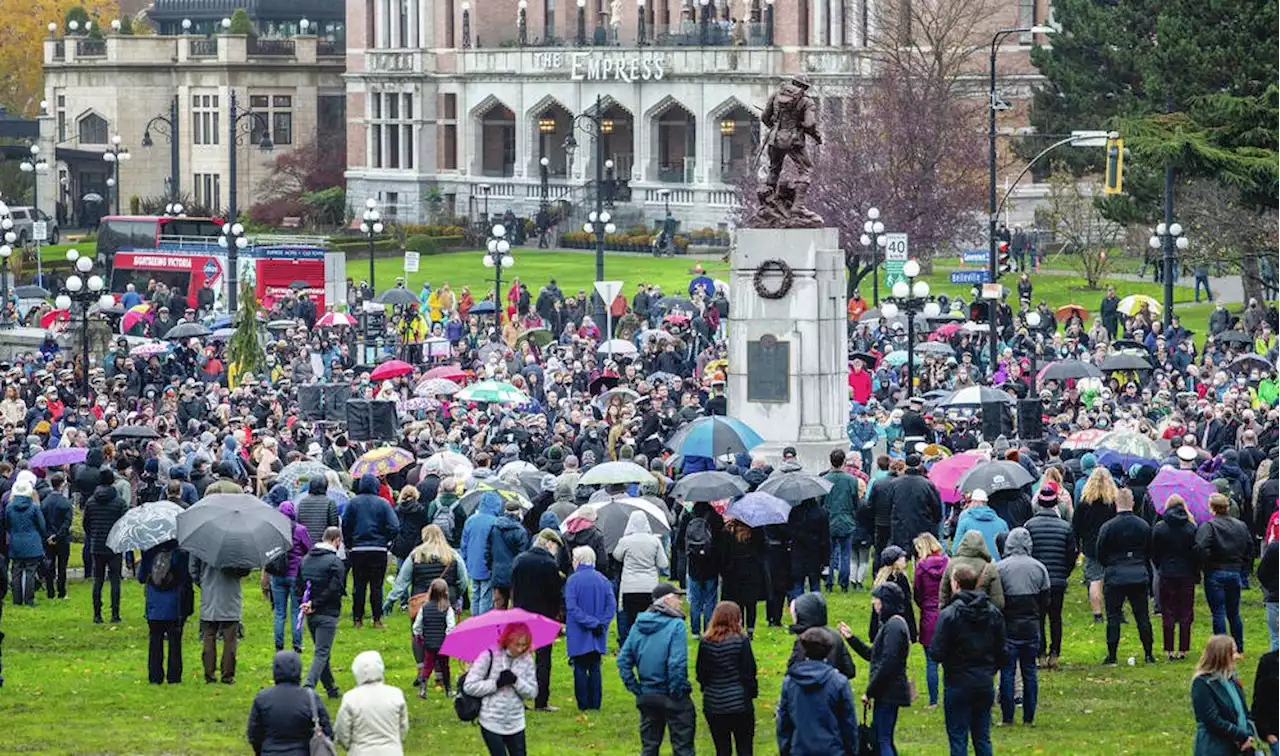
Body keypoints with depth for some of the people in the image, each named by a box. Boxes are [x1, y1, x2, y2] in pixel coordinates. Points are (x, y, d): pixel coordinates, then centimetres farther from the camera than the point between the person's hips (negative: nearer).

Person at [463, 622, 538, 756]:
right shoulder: (489, 657, -10)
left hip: (515, 723, 4)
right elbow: (469, 686, -10)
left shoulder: (526, 660, 2)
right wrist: (496, 683, -19)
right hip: (492, 723, -4)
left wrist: (516, 681, -18)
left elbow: (532, 692, 0)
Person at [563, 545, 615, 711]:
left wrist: (591, 622, -16)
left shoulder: (573, 580, -10)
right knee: (595, 668, 11)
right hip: (597, 636, 4)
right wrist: (601, 623, -7)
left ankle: (583, 703, 3)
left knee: (580, 668, 3)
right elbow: (612, 605, -3)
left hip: (579, 635, -4)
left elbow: (572, 607, -16)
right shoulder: (603, 579, 3)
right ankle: (595, 703, 11)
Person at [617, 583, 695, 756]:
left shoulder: (638, 625, 2)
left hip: (646, 696, 6)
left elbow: (623, 660, 3)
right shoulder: (676, 626, -17)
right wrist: (677, 692, -12)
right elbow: (677, 664, -24)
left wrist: (635, 688, 6)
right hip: (671, 699, -6)